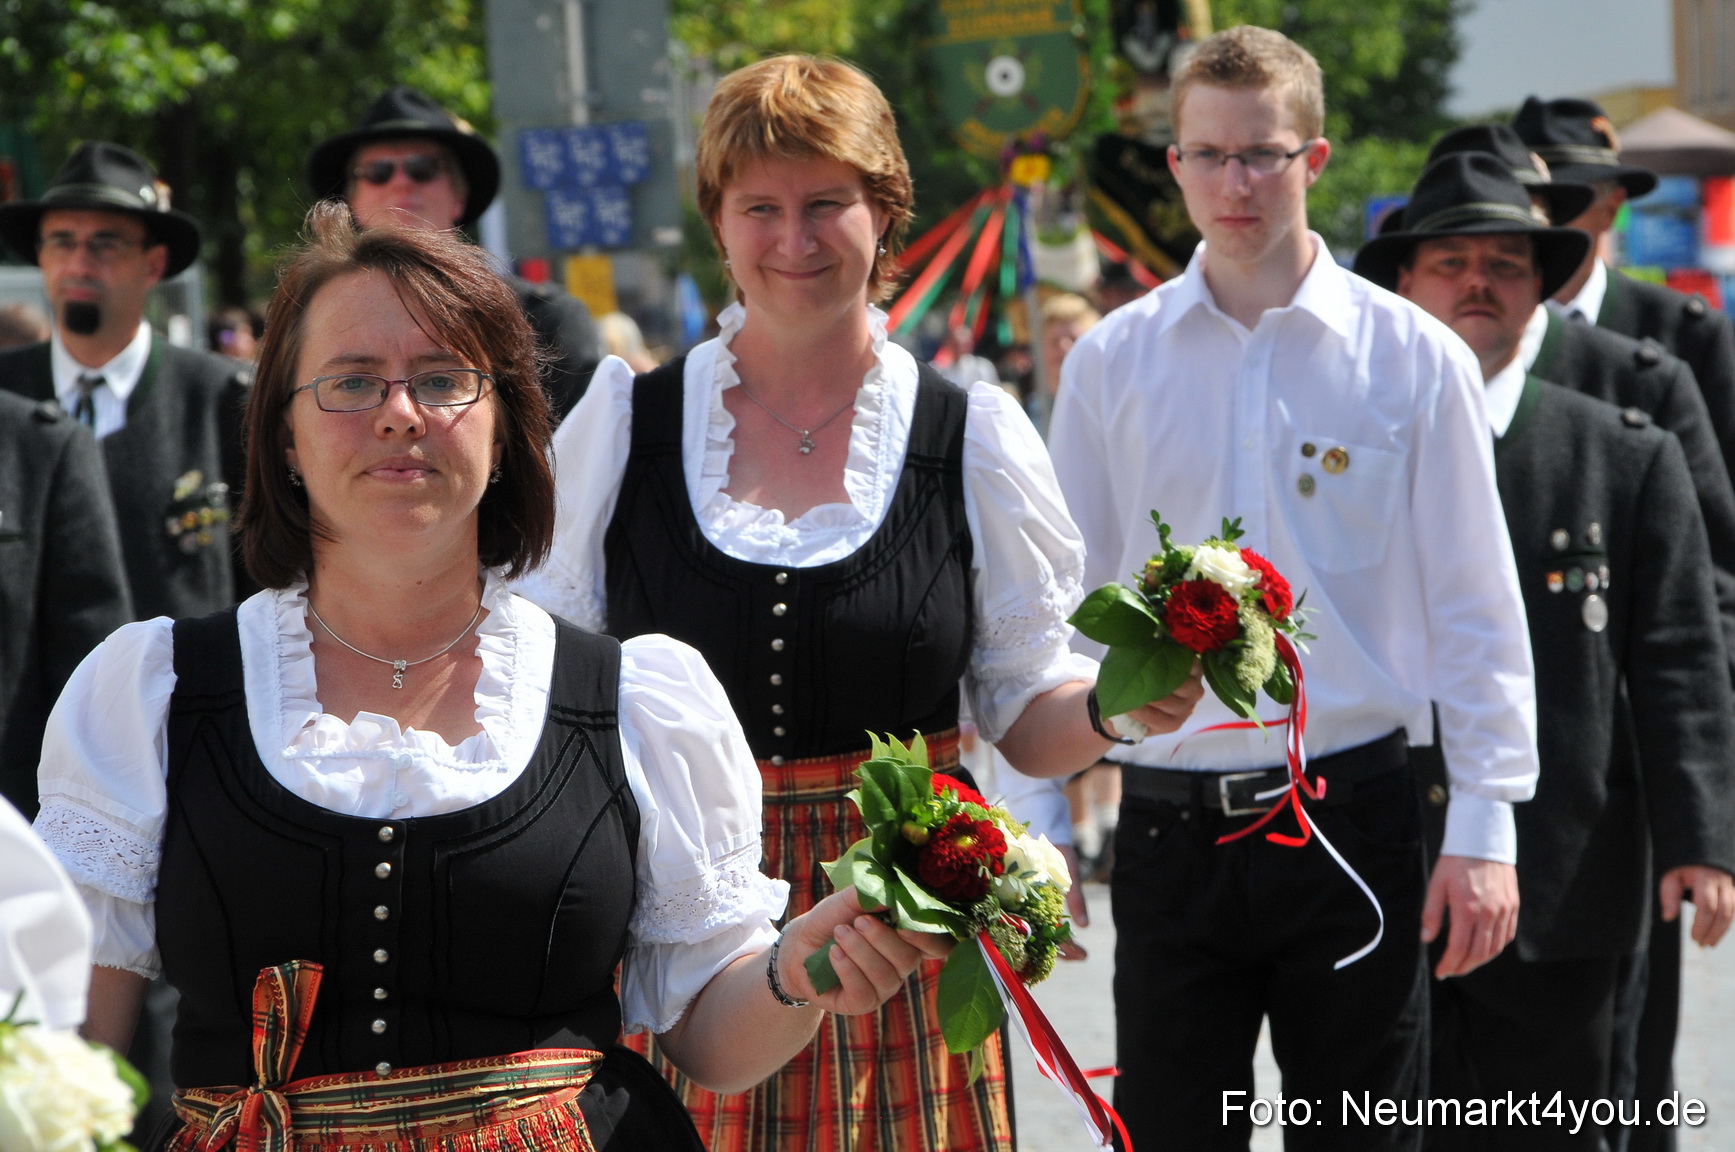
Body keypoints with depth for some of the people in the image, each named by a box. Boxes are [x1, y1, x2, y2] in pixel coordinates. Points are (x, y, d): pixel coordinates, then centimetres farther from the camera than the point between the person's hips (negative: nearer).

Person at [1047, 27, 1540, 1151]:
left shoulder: (1414, 358, 0)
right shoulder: (1112, 362, 4)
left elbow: (1476, 609, 1)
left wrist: (1485, 826, -3)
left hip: (1356, 822, -1)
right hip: (1171, 831, 1)